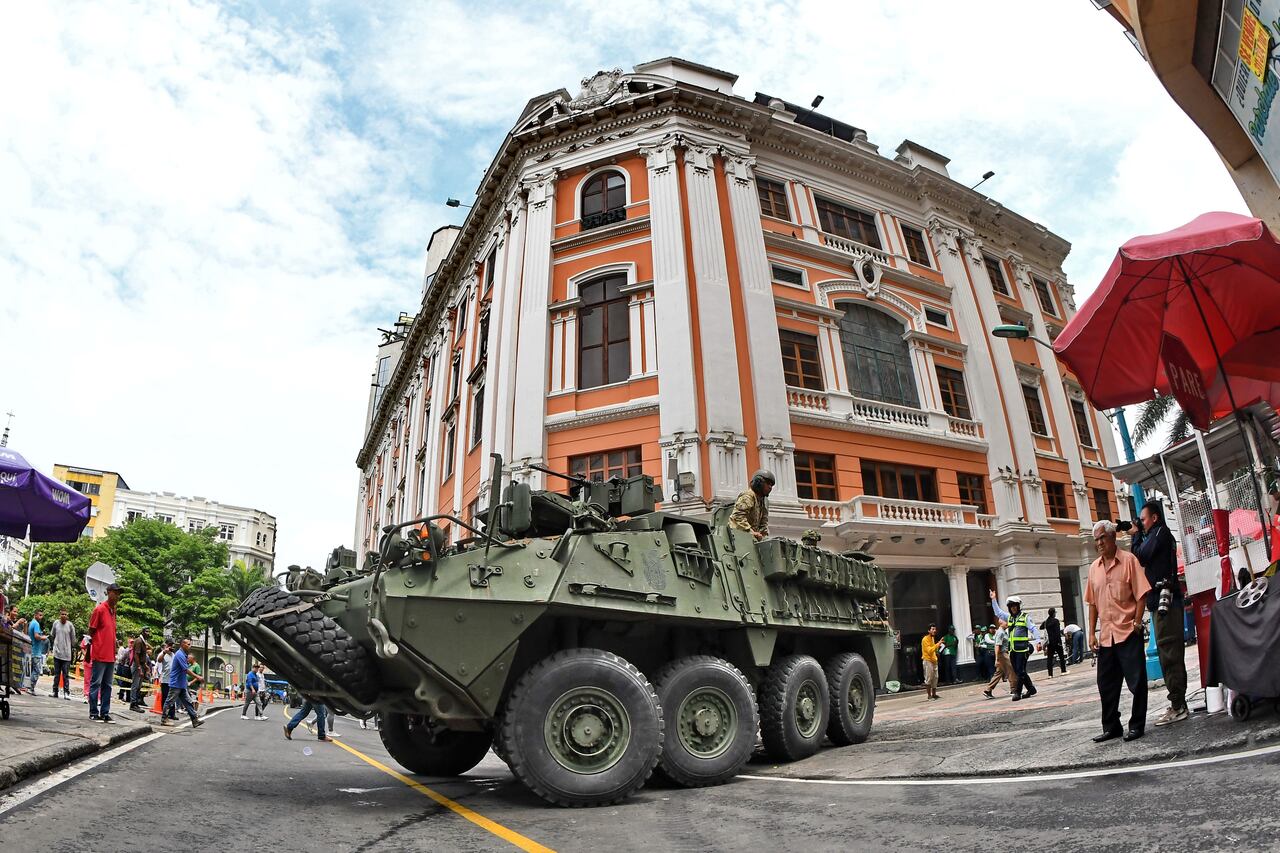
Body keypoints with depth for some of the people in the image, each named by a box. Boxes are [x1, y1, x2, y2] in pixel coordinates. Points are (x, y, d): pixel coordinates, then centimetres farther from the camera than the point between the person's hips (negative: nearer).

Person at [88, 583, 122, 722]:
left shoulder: (113, 610, 14)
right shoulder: (99, 609, -8)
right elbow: (91, 631, -6)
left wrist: (114, 645, 13)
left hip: (111, 655, 7)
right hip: (100, 654, -7)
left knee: (107, 685, 9)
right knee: (96, 683, 0)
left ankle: (105, 712, 12)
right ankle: (93, 712, 7)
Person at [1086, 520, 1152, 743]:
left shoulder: (1128, 560, -3)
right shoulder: (1094, 568, 11)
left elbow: (1141, 594, -7)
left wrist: (1137, 623, -14)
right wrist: (1092, 633, 9)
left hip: (1128, 632, -5)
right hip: (1105, 635, 5)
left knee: (1136, 681, 3)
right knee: (1106, 684, 10)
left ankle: (1136, 725, 16)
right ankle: (1111, 727, 20)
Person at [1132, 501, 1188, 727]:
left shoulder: (1160, 532, -7)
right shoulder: (1162, 535, 22)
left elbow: (1141, 557, -13)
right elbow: (1144, 559, 20)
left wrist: (1136, 535, 0)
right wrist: (1138, 536, 14)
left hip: (1163, 598, -10)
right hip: (1162, 599, 10)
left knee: (1168, 651, -10)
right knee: (1171, 652, 13)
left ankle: (1178, 706, -9)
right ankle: (1178, 702, 18)